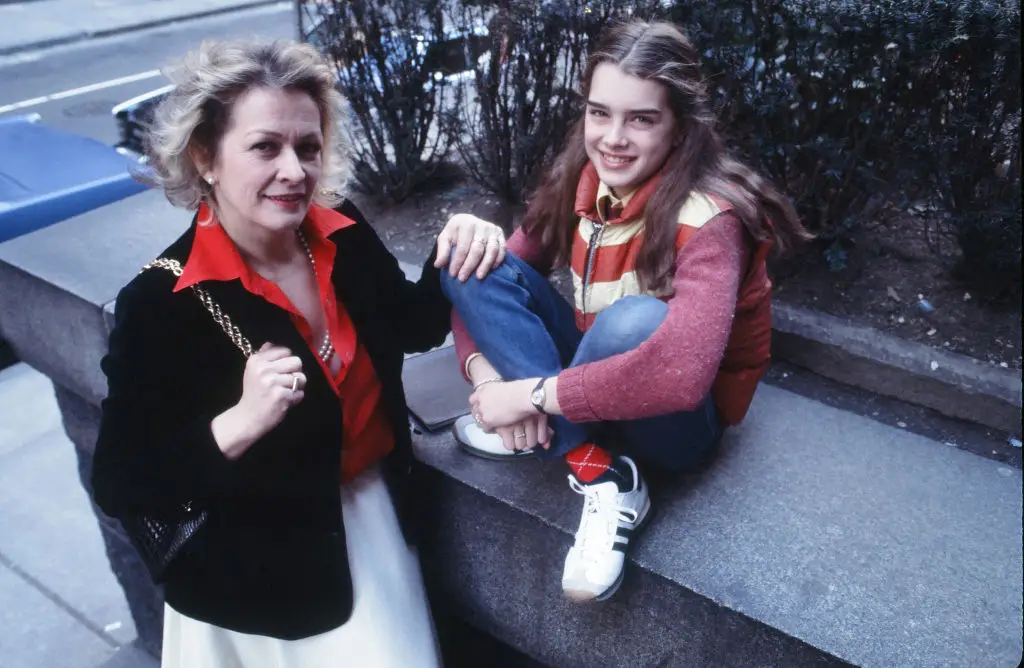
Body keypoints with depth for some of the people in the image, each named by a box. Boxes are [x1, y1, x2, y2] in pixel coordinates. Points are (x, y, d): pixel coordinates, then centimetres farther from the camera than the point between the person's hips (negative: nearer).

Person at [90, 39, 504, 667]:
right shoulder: (161, 304, -22)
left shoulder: (342, 232, -9)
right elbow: (122, 490, -18)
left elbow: (412, 327, 8)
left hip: (378, 516, 5)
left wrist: (454, 261, -12)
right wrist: (238, 423, -34)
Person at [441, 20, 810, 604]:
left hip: (680, 420, -6)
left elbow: (679, 373, -42)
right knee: (475, 261, -14)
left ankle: (549, 438, -13)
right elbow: (486, 283, -3)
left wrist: (534, 395, -33)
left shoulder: (706, 219, -26)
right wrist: (485, 374, -22)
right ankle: (595, 468, -21)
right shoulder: (579, 183, -7)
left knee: (634, 319, -40)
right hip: (592, 373, 7)